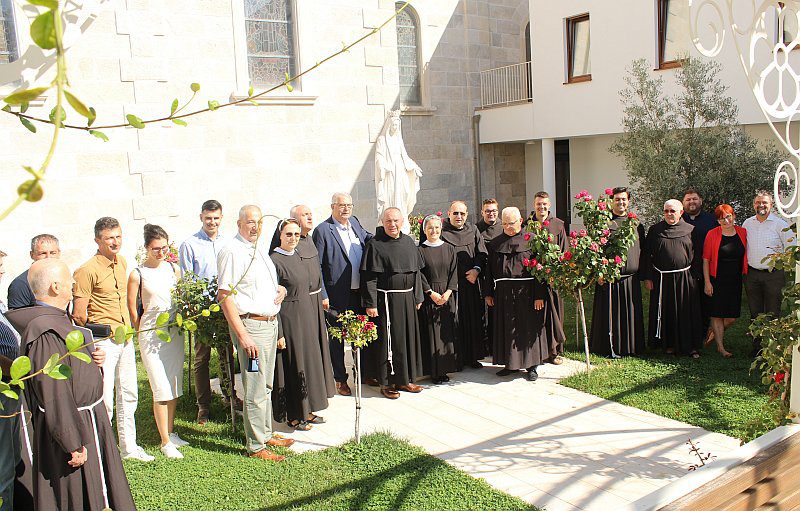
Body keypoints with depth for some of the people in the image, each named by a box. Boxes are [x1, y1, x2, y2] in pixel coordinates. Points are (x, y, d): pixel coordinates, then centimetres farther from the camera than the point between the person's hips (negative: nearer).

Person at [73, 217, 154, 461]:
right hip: (103, 342, -8)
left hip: (125, 339, 8)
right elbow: (79, 315, -14)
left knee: (129, 395, 15)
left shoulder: (122, 263, 9)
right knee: (104, 400, -4)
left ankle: (129, 447, 29)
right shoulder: (87, 270, -15)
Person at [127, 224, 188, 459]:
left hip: (175, 331, 5)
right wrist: (143, 332, 3)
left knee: (175, 386, 11)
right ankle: (165, 442, 5)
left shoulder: (174, 269, 6)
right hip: (151, 334, -5)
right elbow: (131, 308, -1)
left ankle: (170, 432, 26)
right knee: (161, 389, -5)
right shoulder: (137, 274, -7)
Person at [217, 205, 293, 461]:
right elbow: (224, 296, -18)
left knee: (266, 385, 18)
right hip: (251, 324, -9)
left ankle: (266, 434, 32)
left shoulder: (260, 247, 14)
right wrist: (242, 335, -22)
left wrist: (280, 288, 5)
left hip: (271, 322, 9)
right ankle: (256, 446, 12)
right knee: (256, 389, -1)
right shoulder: (232, 251, -14)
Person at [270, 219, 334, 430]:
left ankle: (307, 409, 28)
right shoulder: (274, 260, -16)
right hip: (289, 318, -8)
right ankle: (293, 416, 16)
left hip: (307, 316, 8)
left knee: (309, 360, 15)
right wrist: (278, 333, -19)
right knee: (293, 363, 1)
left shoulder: (298, 255, 8)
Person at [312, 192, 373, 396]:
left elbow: (367, 238, 28)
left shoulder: (355, 223, 9)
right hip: (337, 295, -6)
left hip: (359, 292, 6)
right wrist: (322, 295, -14)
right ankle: (340, 379, 20)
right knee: (336, 337, 7)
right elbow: (316, 266, -11)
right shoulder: (322, 230, -10)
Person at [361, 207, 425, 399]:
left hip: (407, 298, 6)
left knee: (408, 338, 11)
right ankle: (386, 383, 13)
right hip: (386, 300, -6)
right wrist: (371, 304, -16)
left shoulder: (409, 242, 9)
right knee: (387, 340, 1)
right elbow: (369, 277, -12)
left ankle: (404, 379, 24)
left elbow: (416, 271, 14)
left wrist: (417, 297, 11)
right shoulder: (375, 245, -9)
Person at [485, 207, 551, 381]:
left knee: (529, 327, 3)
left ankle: (531, 365, 15)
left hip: (526, 293, -4)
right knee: (506, 329, 9)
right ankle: (511, 364, 21)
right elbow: (490, 270, 11)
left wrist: (540, 295, -14)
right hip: (503, 293, 4)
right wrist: (488, 293, 5)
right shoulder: (496, 243, 9)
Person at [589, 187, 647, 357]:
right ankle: (609, 348, 11)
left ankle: (631, 346, 23)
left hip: (631, 279, 4)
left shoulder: (636, 224, 12)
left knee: (631, 314, 10)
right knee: (609, 314, 1)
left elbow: (642, 249, 16)